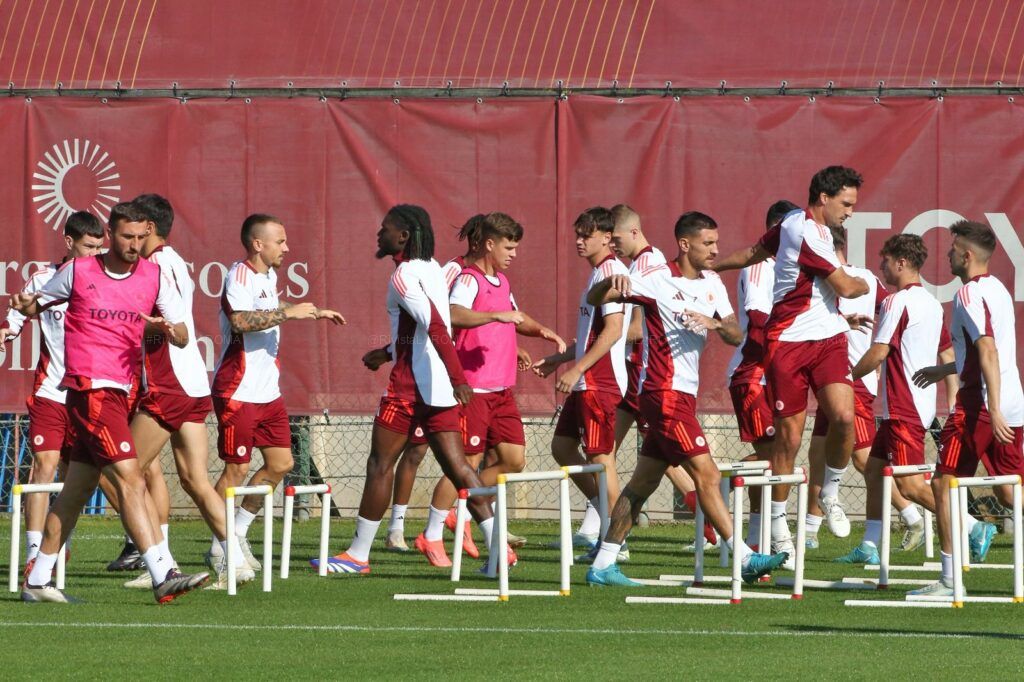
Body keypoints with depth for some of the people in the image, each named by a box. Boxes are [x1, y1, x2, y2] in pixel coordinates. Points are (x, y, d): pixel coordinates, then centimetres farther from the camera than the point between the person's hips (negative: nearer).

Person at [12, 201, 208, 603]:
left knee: (76, 490, 12)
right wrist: (24, 307, -11)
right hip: (90, 389, -6)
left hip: (120, 390, 6)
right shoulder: (78, 272, -2)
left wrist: (170, 329, -17)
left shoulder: (153, 276, 7)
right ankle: (163, 576, -20)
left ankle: (37, 581, 20)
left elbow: (183, 336, 6)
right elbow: (37, 304, 12)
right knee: (130, 481, -15)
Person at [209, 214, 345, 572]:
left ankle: (237, 533, 20)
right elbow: (240, 320, -33)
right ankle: (221, 548, 4)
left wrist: (315, 311, 39)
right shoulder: (239, 276, -15)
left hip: (268, 391, 9)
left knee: (280, 463, 8)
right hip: (238, 391, -9)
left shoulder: (268, 275, 15)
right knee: (237, 468, -5)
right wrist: (288, 313, -30)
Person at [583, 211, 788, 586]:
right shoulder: (658, 281, -9)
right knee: (707, 475, -11)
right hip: (664, 391, -8)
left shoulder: (712, 284, 11)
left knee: (644, 481, 10)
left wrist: (715, 323, -16)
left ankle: (603, 565, 13)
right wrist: (612, 282, -30)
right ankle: (745, 559, -12)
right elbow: (594, 299, -8)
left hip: (683, 393, 8)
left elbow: (736, 336, 7)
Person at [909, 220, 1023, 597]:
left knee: (944, 484, 0)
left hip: (979, 403, -9)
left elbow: (988, 352, -23)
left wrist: (994, 410, -28)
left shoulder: (970, 295, -12)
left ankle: (950, 579, -1)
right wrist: (943, 370, 38)